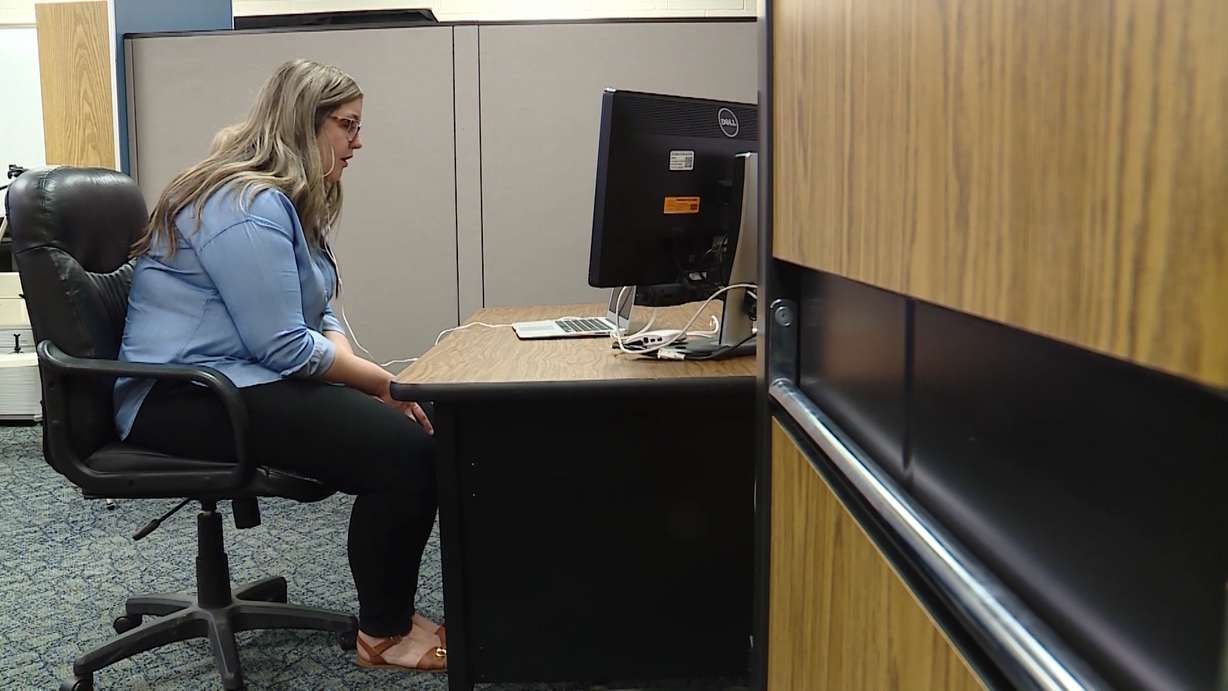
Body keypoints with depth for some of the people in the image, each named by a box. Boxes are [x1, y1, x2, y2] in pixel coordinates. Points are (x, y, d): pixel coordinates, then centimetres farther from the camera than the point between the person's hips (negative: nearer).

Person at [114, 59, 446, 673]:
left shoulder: (285, 201, 14)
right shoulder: (249, 207, -19)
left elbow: (317, 316, 14)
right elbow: (286, 347, -24)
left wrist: (365, 377, -4)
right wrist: (381, 381, -12)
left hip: (236, 382, 10)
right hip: (182, 400, -10)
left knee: (411, 424, -3)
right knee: (403, 448, -23)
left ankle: (393, 609, 7)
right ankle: (384, 635, -5)